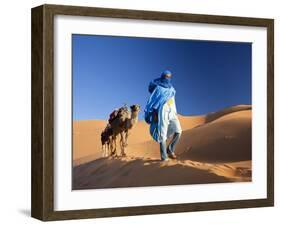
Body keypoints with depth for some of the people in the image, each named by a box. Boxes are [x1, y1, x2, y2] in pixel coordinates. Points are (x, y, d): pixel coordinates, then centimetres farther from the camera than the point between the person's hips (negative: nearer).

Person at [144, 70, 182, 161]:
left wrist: (175, 113, 20)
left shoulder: (171, 89, 20)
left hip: (171, 112, 6)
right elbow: (152, 101, -4)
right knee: (163, 134, -10)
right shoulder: (158, 88, 2)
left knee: (178, 131, -12)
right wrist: (153, 114, -12)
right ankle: (164, 156, -9)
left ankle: (170, 149, 5)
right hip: (162, 112, -6)